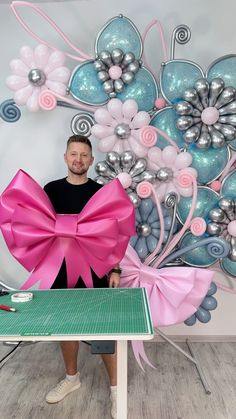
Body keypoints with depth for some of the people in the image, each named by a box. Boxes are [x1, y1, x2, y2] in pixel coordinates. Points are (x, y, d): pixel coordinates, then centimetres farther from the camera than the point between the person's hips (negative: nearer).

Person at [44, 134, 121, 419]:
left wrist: (115, 269, -5)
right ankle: (71, 378, 40)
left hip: (97, 271, -2)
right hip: (62, 270, 2)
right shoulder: (51, 190, 1)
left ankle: (115, 387, 23)